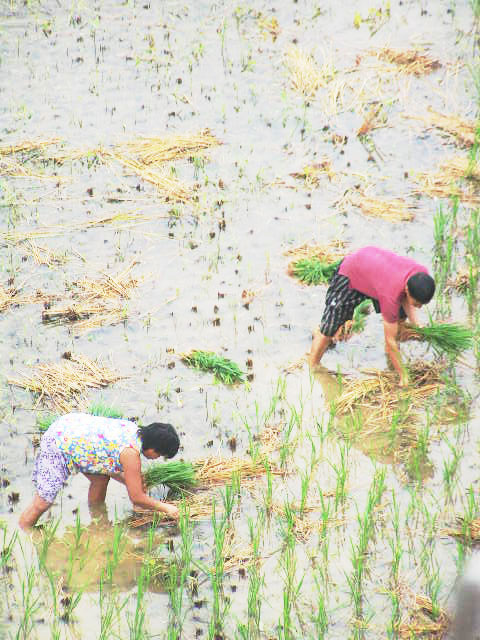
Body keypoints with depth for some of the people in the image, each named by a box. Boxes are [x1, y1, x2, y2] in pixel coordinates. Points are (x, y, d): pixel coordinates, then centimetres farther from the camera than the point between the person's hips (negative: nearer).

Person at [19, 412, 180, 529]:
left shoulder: (133, 430, 3)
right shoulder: (131, 454, -23)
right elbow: (136, 498, -14)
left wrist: (135, 485, 22)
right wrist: (165, 507, -3)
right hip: (58, 449, -9)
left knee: (101, 479, 15)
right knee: (42, 504, -6)